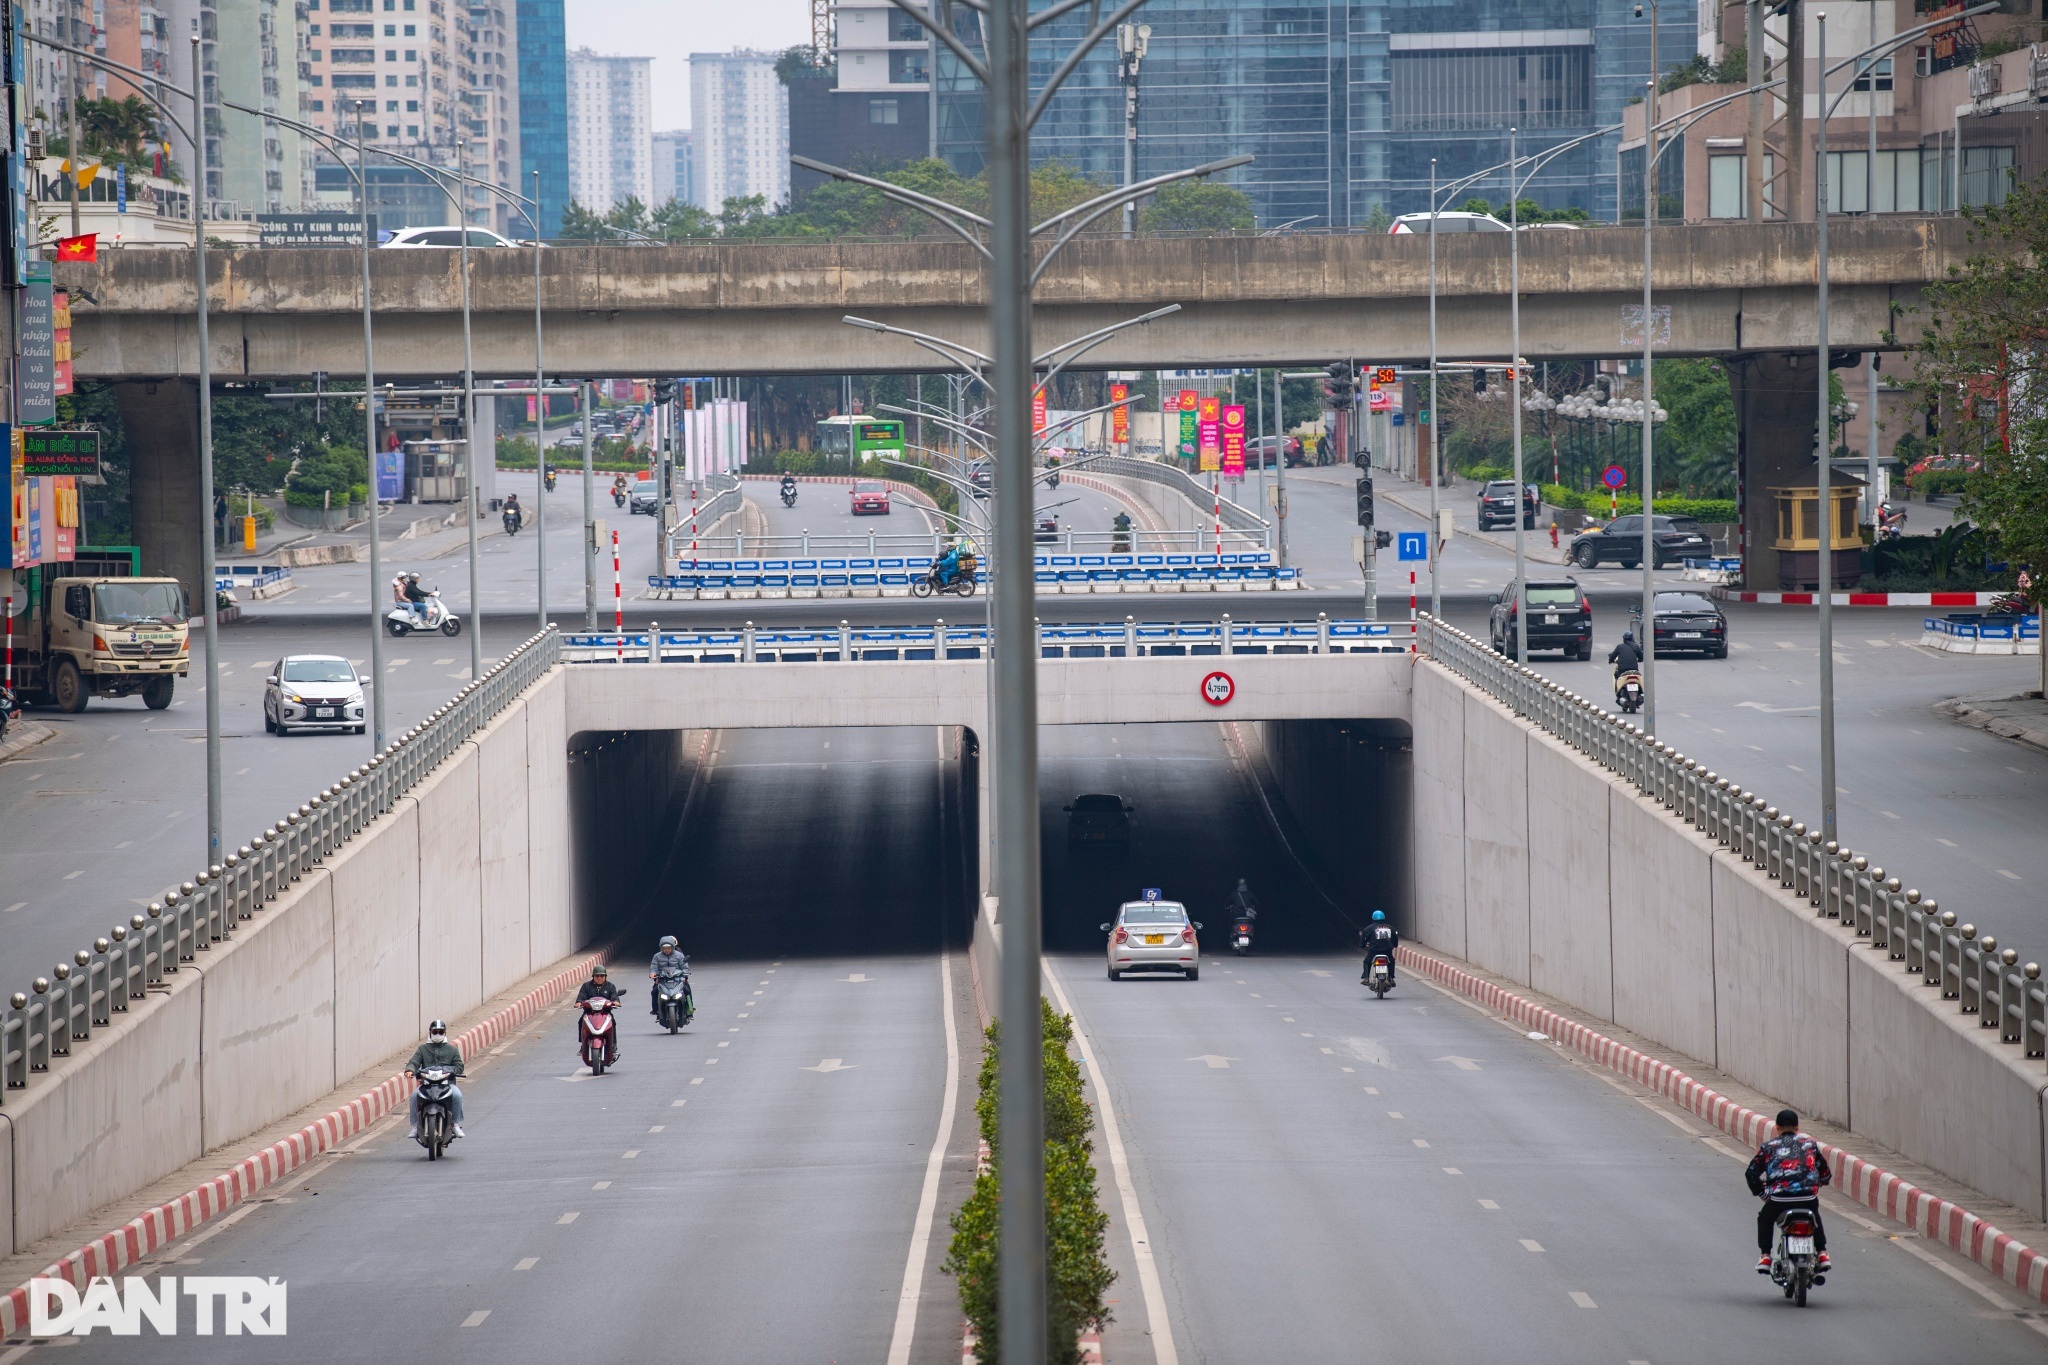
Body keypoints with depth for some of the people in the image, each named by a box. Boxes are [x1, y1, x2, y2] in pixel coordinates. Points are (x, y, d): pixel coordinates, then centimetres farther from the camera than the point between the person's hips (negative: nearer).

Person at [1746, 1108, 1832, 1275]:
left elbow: (1752, 1173, 15)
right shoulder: (1810, 1144, 21)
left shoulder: (1768, 1146, 18)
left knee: (1765, 1219, 29)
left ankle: (1765, 1256, 16)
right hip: (1808, 1197, 2)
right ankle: (1822, 1253, 26)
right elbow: (1825, 1174, 27)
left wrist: (1761, 1193, 30)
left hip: (1779, 1198, -2)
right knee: (1815, 1217, 37)